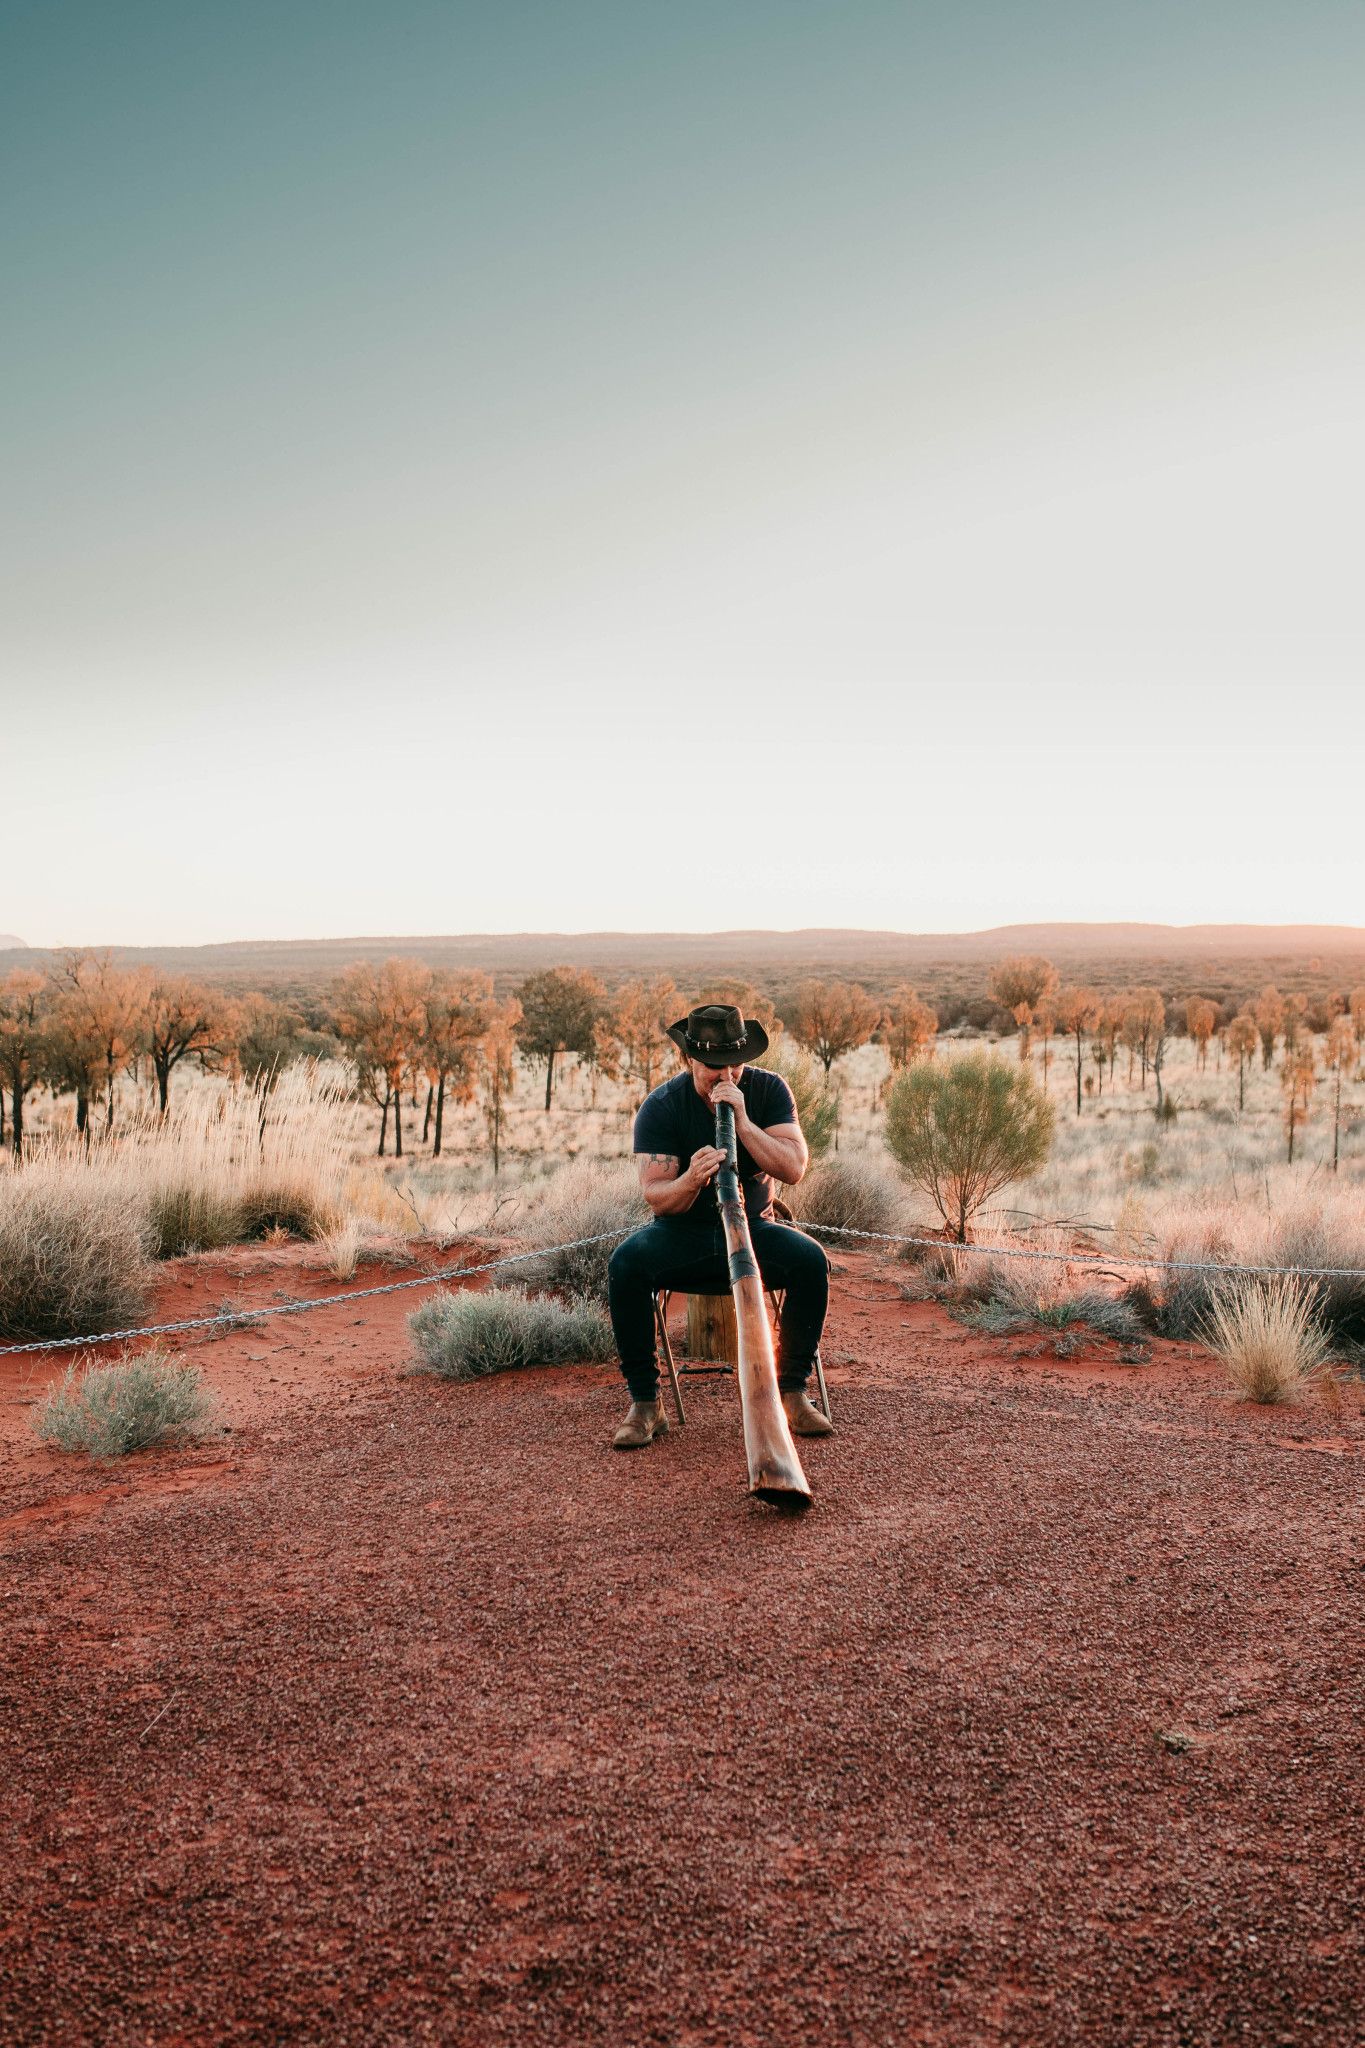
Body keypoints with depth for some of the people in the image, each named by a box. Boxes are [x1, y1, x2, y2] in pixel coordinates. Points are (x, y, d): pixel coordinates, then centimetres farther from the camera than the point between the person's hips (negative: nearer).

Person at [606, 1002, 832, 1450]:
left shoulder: (768, 1090, -4)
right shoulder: (661, 1107, -9)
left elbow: (793, 1169, -15)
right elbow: (656, 1198, -16)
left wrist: (743, 1121, -26)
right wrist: (690, 1181, -38)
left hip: (753, 1228, 1)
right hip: (683, 1233, -1)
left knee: (810, 1261, -29)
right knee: (625, 1264, -30)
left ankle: (792, 1392, -13)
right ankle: (645, 1403, -18)